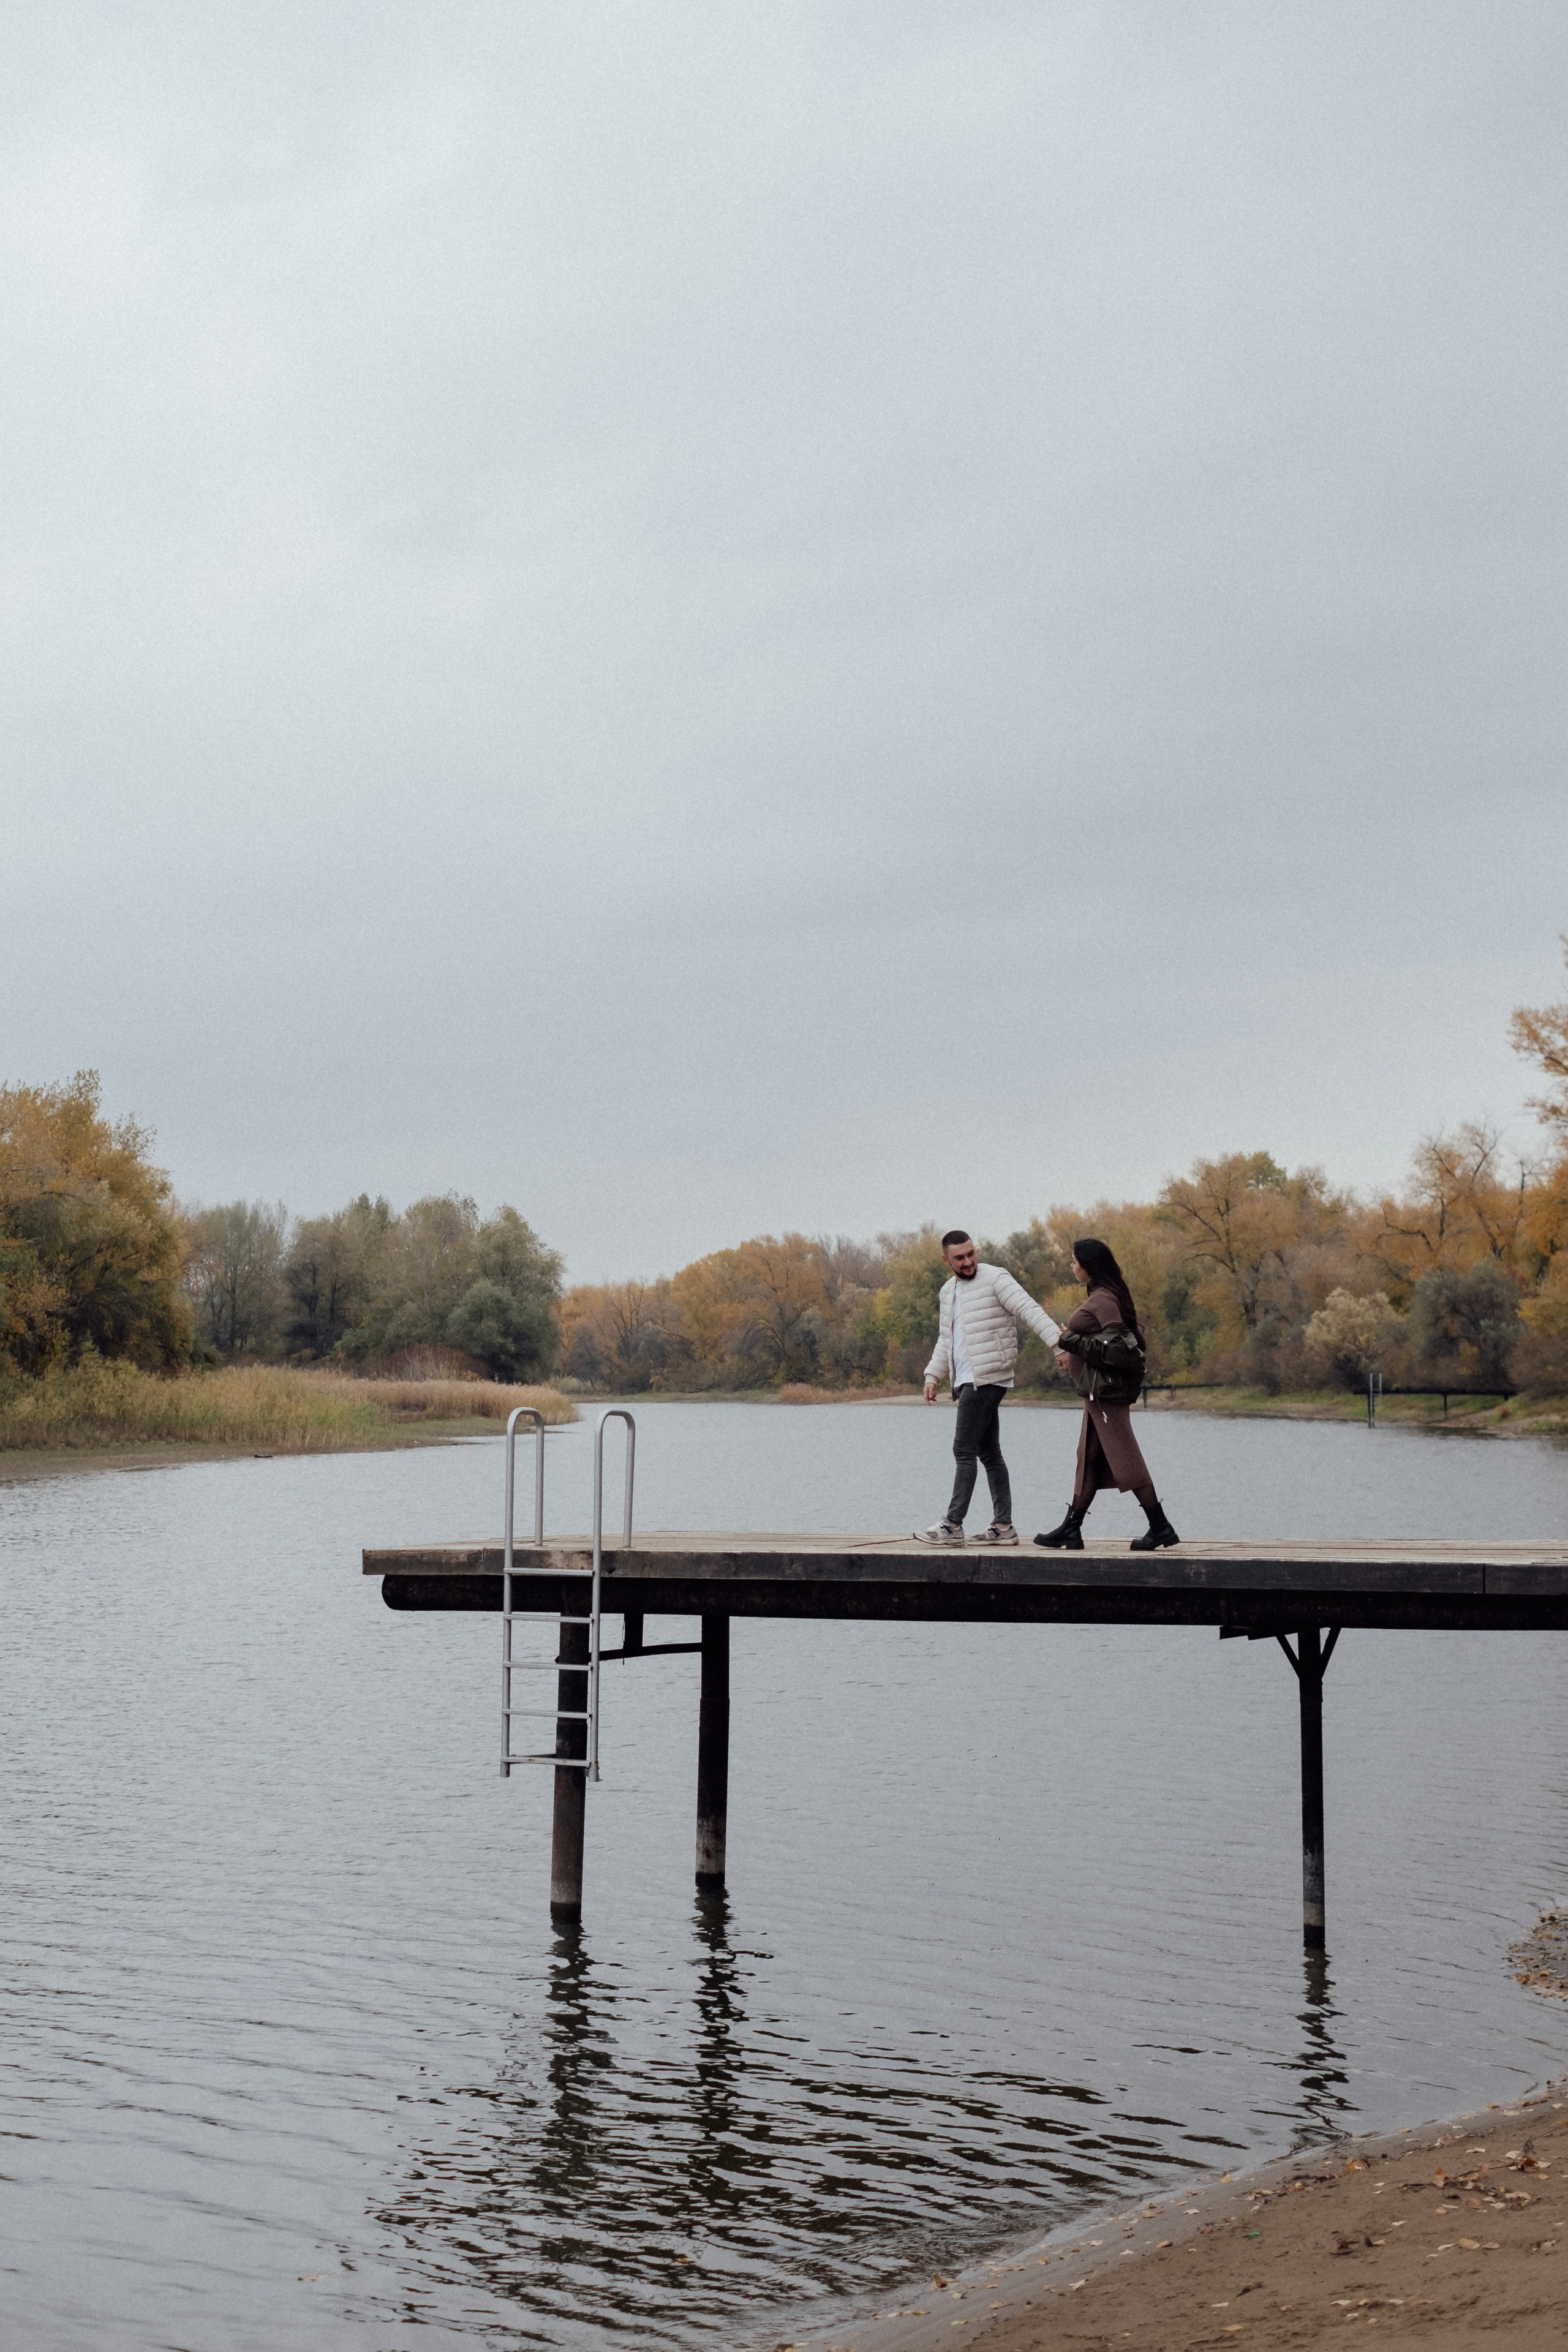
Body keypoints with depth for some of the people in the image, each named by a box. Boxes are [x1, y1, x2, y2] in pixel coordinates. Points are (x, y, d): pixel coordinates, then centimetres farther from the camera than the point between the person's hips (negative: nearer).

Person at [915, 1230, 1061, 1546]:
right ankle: (1003, 1526, 11)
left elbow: (1028, 1309, -19)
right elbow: (946, 1339, 26)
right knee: (989, 1453, 8)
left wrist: (1056, 1338, -32)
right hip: (966, 1381, 8)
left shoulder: (995, 1279, -7)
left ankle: (953, 1525, -7)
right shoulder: (948, 1292, 17)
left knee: (964, 1450, -9)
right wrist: (933, 1375, 16)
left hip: (987, 1380, -8)